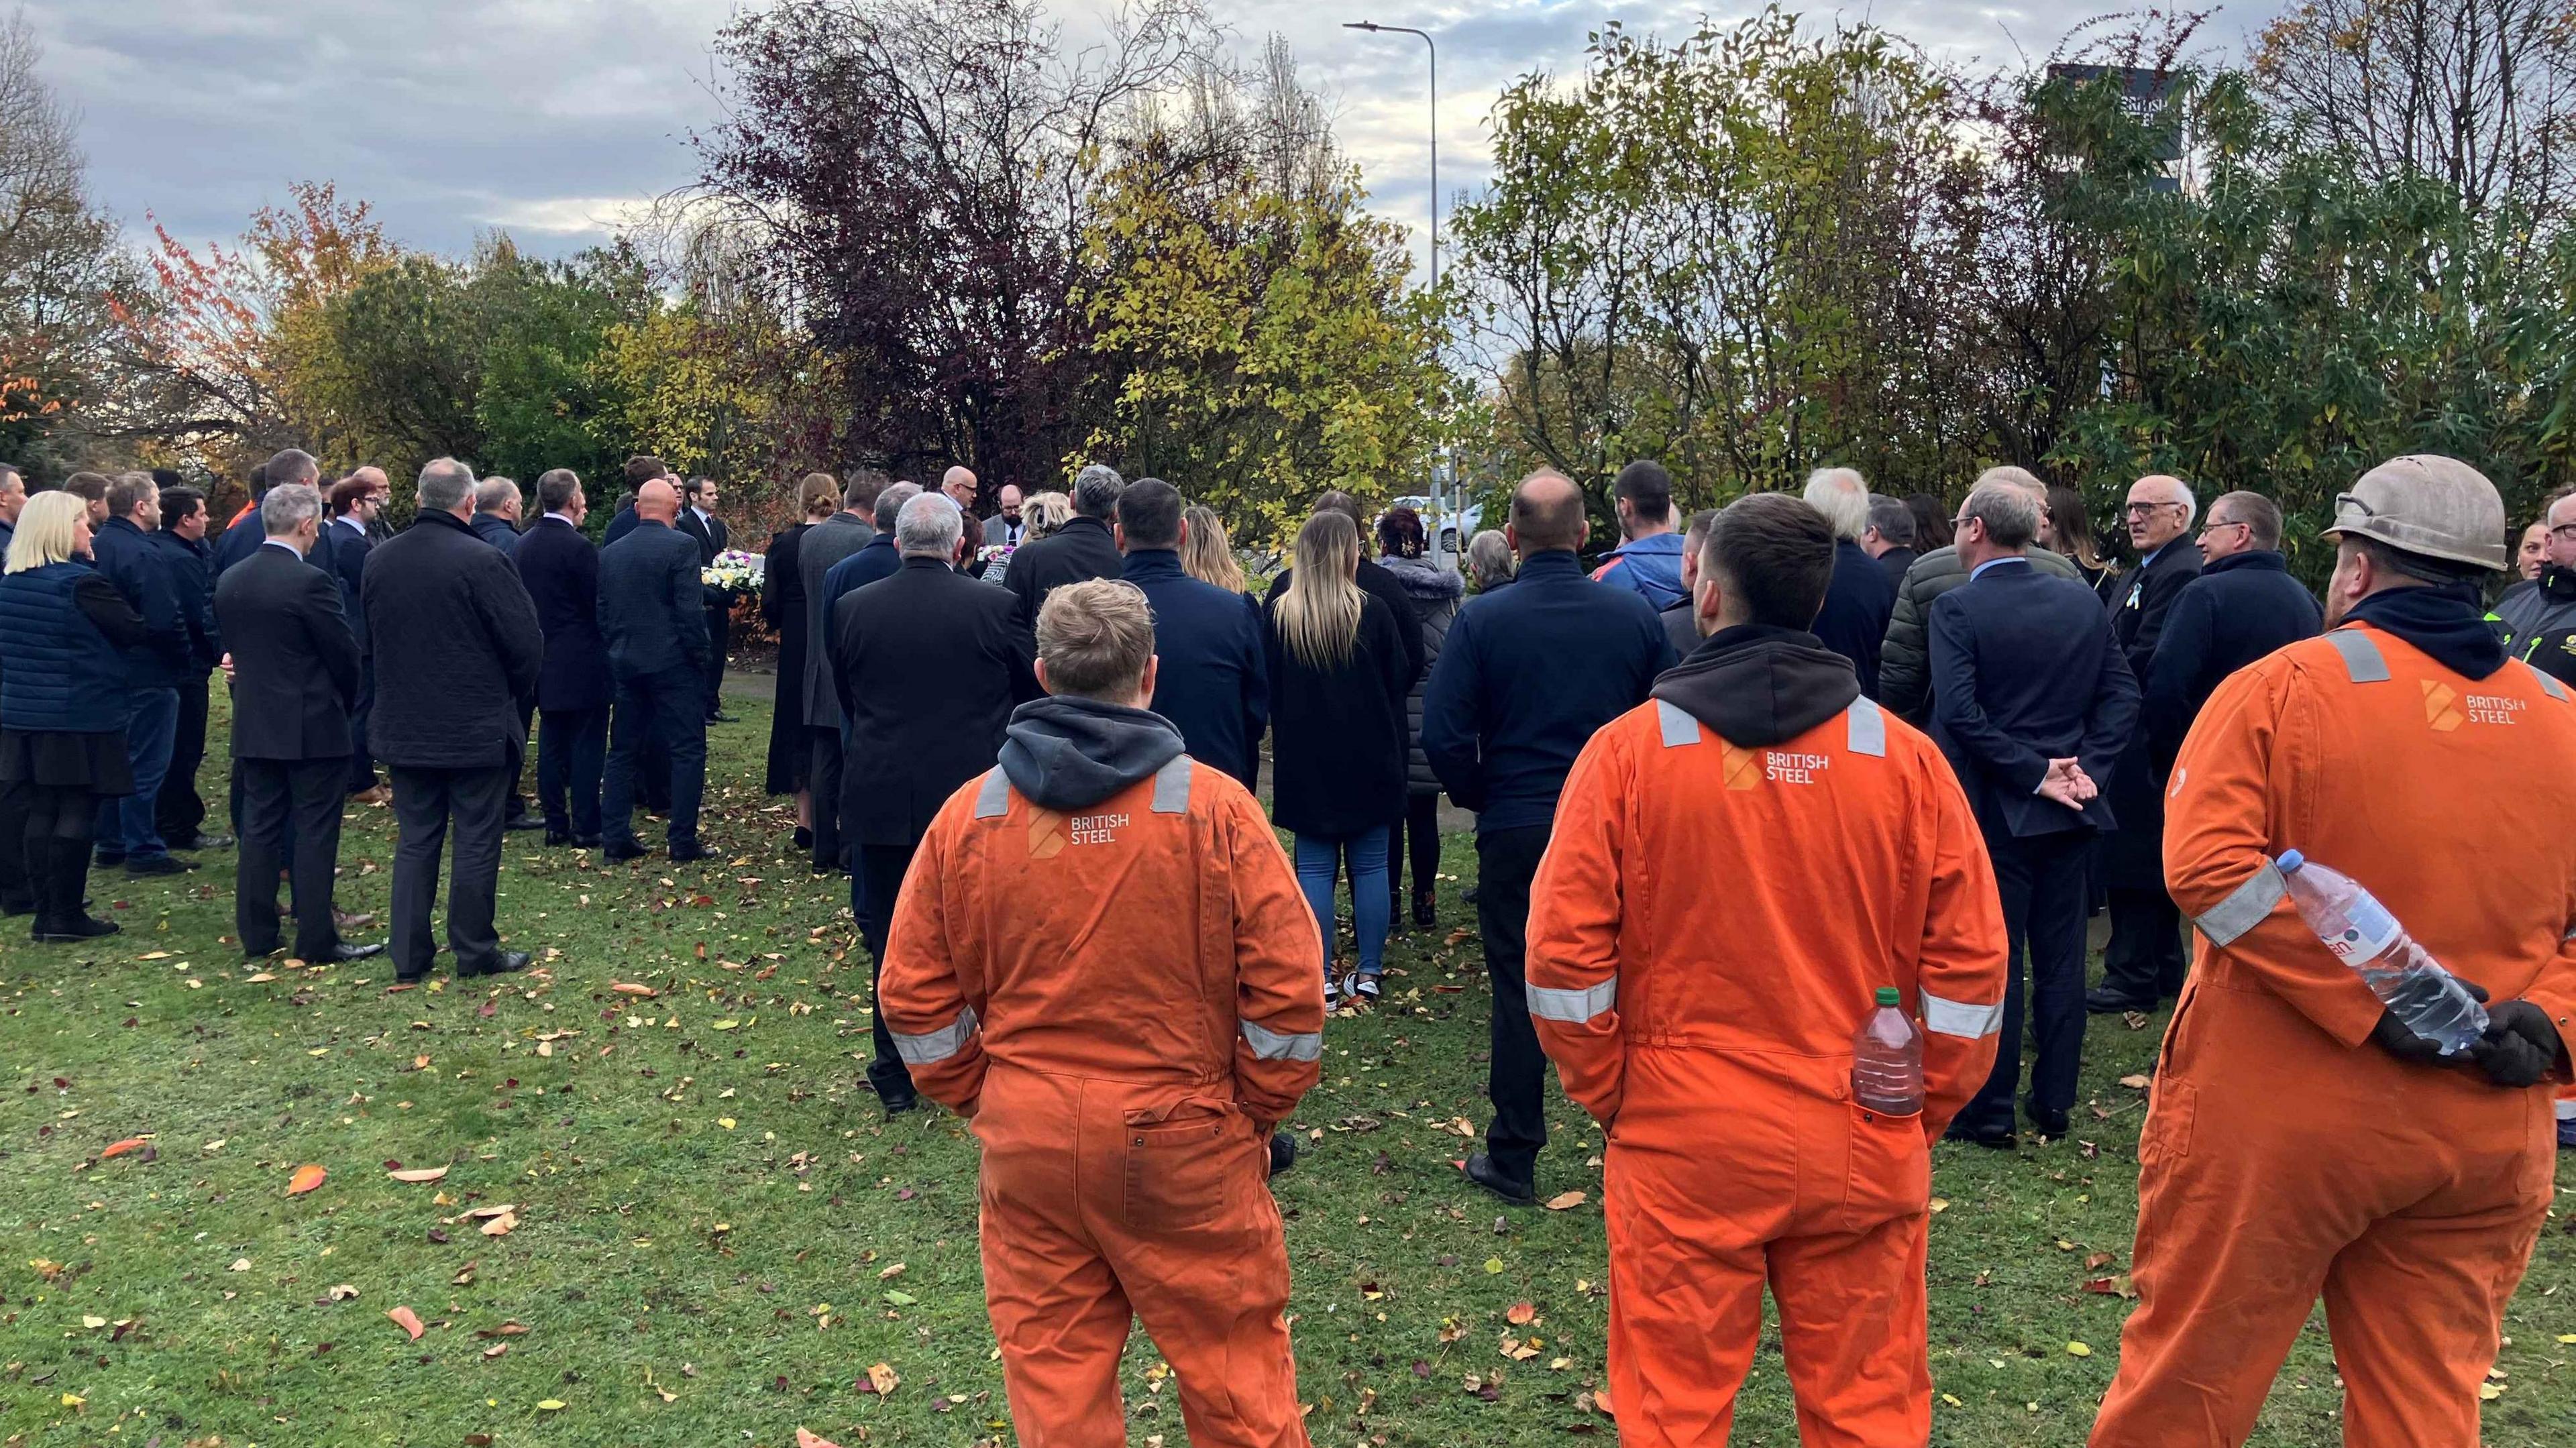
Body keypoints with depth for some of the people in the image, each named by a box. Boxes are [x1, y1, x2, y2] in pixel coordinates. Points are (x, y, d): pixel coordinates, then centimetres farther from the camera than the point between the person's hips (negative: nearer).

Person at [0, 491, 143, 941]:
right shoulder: (83, 583, -16)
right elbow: (136, 632, -12)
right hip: (81, 718, -7)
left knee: (36, 815, 11)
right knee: (76, 815, 1)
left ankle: (44, 913, 17)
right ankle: (66, 916, 5)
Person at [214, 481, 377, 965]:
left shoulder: (230, 581, 4)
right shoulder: (311, 582, -17)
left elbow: (233, 646, 12)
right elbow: (345, 653, -12)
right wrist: (345, 703, 7)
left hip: (253, 725, 7)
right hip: (313, 726, -7)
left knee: (259, 828, 13)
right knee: (315, 833, 0)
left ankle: (256, 935, 18)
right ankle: (316, 940, 4)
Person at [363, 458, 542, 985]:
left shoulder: (378, 560, 1)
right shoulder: (482, 561, -18)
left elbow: (369, 636, 12)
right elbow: (527, 644, -15)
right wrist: (514, 698, 3)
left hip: (403, 725, 5)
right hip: (478, 726, -5)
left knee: (415, 841, 13)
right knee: (477, 842, 6)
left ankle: (409, 956, 16)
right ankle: (474, 951, 14)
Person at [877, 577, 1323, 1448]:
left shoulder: (969, 814, -2)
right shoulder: (1214, 806, -9)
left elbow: (916, 998, 3)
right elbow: (1288, 989, -8)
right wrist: (1255, 1112, 4)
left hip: (1026, 1142, 2)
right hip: (1184, 1143, -2)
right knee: (1234, 1374, 12)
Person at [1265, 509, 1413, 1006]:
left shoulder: (1278, 615, -5)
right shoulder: (1373, 612, -8)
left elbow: (1267, 691, 2)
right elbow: (1399, 682, 1)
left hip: (1304, 762, 1)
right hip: (1368, 760, -1)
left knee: (1314, 868, 6)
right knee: (1370, 866, 9)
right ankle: (1369, 973, 14)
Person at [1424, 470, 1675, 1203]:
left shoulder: (1482, 619, -10)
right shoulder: (1634, 614, -3)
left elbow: (1444, 736, -12)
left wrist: (1477, 798, 6)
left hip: (1515, 830, -1)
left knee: (1519, 992, 8)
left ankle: (1512, 1160, 15)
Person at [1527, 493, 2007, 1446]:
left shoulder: (1628, 750, -8)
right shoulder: (1907, 759, -3)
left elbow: (1564, 954, -7)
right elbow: (1970, 964, -1)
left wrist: (1607, 1095, 7)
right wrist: (1922, 1115, 10)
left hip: (1682, 1143, -1)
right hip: (1862, 1152, 2)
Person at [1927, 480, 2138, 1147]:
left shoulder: (1957, 609, -12)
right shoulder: (2082, 601, 5)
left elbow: (1959, 712, -21)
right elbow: (2123, 695, 2)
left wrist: (2033, 773, -15)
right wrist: (2084, 766, -2)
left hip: (1996, 810, -5)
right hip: (2070, 813, 5)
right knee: (2060, 958, 13)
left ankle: (1989, 1112, 9)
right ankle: (2054, 1103, 21)